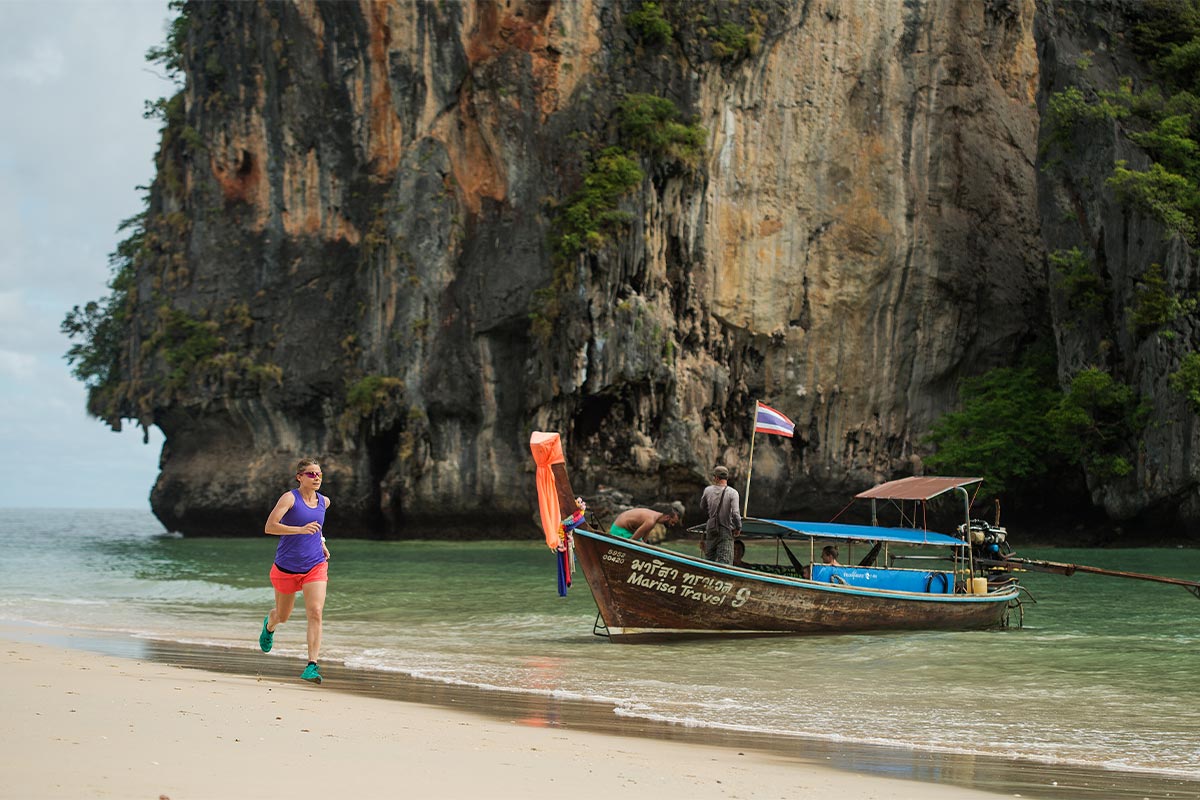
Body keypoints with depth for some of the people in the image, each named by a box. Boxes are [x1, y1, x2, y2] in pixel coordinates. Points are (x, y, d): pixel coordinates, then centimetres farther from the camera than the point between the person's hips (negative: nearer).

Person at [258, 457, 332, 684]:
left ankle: (312, 665, -20)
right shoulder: (290, 498, -12)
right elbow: (269, 527, -24)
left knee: (315, 612, -18)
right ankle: (269, 625, 56)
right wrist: (301, 529, -34)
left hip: (315, 566, 3)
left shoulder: (324, 502, 5)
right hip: (287, 567, -2)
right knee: (283, 616, 17)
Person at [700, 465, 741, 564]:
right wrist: (738, 528, -4)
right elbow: (735, 513, -19)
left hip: (711, 530, 4)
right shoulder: (732, 493, -11)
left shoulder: (708, 490, 0)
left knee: (709, 560, 15)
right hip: (726, 531, -3)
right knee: (724, 561, -5)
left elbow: (702, 507, 16)